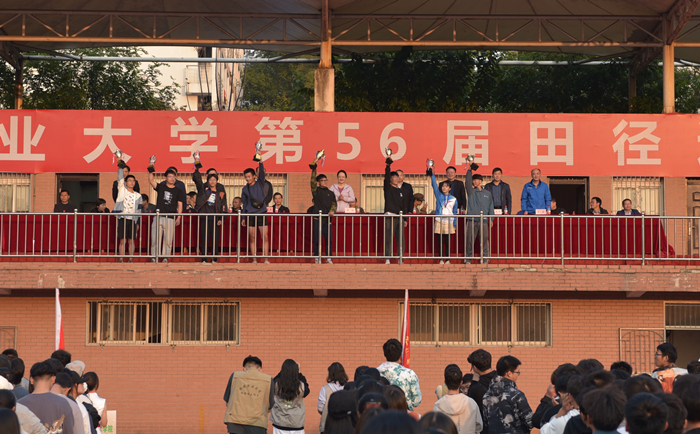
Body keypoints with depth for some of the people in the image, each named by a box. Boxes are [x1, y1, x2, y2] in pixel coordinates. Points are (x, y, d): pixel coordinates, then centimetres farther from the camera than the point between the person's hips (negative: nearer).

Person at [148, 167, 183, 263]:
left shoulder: (178, 191, 10)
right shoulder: (161, 187, 11)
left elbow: (180, 205, 7)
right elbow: (151, 181, -1)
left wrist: (178, 218, 0)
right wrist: (151, 172, -15)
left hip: (170, 218, 0)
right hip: (158, 217, 1)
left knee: (168, 239, -2)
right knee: (155, 238, -1)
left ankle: (165, 257, 6)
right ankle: (154, 257, 4)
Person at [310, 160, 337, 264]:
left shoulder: (331, 193, 16)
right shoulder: (316, 191, 7)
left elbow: (334, 204, 10)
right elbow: (313, 181, -4)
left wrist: (332, 210, -11)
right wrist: (314, 168, -10)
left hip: (328, 218, 2)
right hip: (317, 218, -2)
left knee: (329, 239, 0)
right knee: (317, 239, -2)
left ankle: (329, 258, 7)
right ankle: (317, 259, 4)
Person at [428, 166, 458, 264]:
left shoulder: (453, 199, 6)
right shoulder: (438, 195, 7)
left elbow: (455, 212, 8)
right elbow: (434, 185, -2)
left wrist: (455, 223, 3)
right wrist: (431, 175, -13)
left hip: (449, 223, -1)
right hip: (439, 222, 1)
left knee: (447, 243, 2)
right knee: (440, 242, 1)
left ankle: (447, 259, 8)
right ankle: (441, 259, 7)